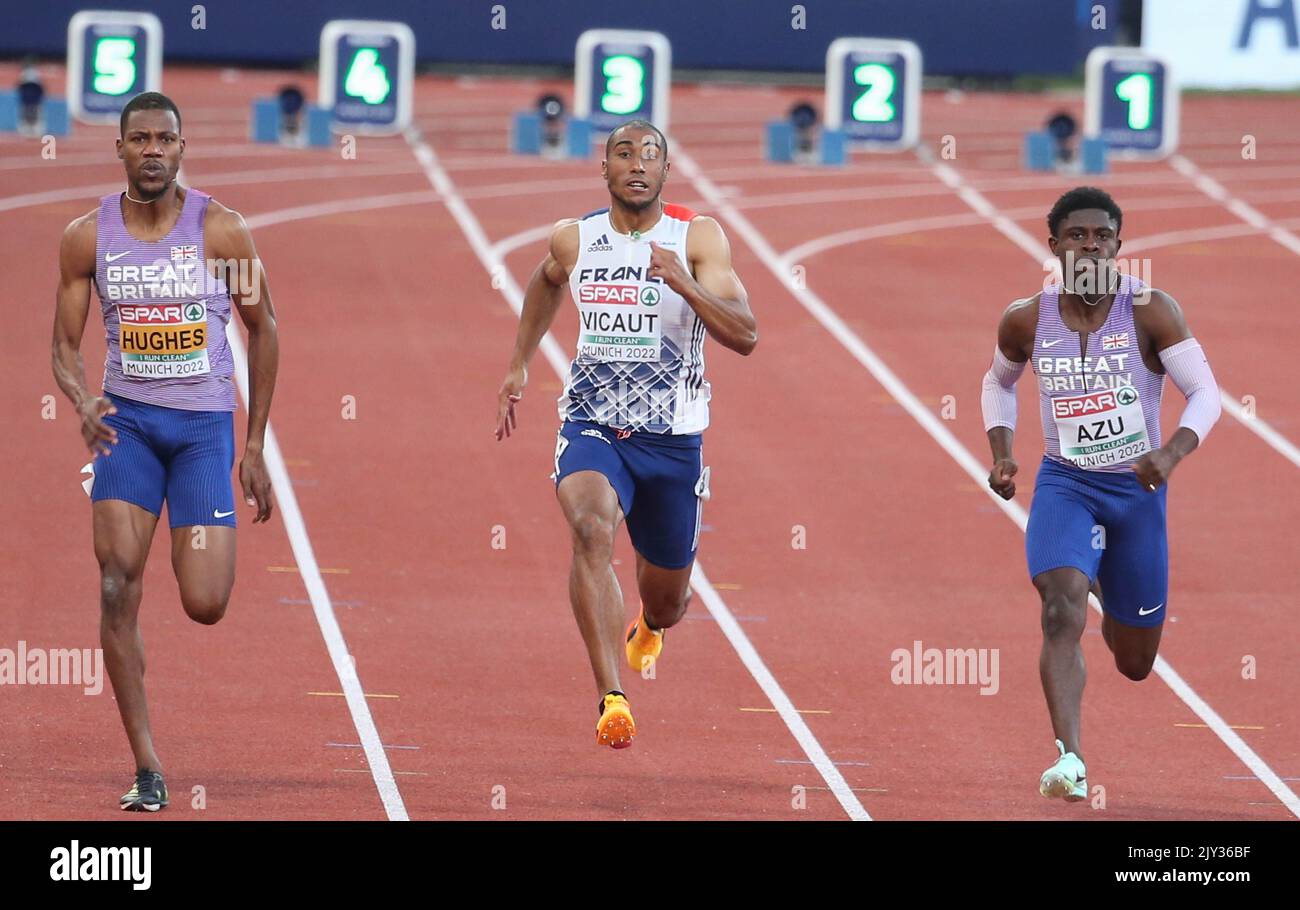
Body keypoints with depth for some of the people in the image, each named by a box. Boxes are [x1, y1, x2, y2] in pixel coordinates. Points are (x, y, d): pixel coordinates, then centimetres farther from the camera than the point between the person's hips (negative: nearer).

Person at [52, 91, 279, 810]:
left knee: (205, 605, -9)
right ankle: (147, 771, -9)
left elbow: (262, 331, 5)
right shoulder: (88, 237, -2)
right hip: (128, 420, 1)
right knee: (118, 586, -14)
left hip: (206, 425, -1)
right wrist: (83, 403, -21)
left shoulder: (221, 231, -6)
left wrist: (255, 448, 6)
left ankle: (200, 547, 33)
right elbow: (65, 347, 3)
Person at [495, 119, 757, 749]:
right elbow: (545, 283, 27)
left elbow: (744, 335, -17)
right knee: (592, 531, -33)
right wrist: (519, 363, 27)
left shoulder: (697, 238, -7)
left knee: (666, 598, 15)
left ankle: (648, 627, 57)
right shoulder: (572, 240, 1)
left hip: (671, 441, 0)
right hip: (592, 428, 0)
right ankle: (611, 699, -41)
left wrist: (682, 282, -30)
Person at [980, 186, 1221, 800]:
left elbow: (1205, 394, -14)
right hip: (1064, 484, 0)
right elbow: (998, 381, 16)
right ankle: (1069, 760, -33)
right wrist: (1001, 454, 2)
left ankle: (1107, 591, 50)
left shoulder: (1150, 313, -13)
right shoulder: (1026, 322, -6)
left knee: (1135, 665, 13)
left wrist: (1172, 453, -31)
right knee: (1062, 612, -28)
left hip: (1137, 490, 0)